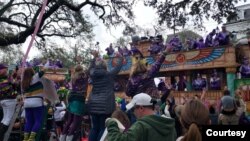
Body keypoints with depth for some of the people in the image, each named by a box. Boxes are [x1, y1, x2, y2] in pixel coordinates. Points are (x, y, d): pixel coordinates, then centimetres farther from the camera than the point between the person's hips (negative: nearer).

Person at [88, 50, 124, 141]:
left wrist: (95, 57, 38)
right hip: (105, 105, -5)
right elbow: (118, 66, 7)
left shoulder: (93, 74, 6)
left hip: (94, 104, 5)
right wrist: (120, 58, 25)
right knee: (103, 128, 1)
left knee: (94, 128, 12)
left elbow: (91, 67, 27)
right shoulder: (109, 74, -5)